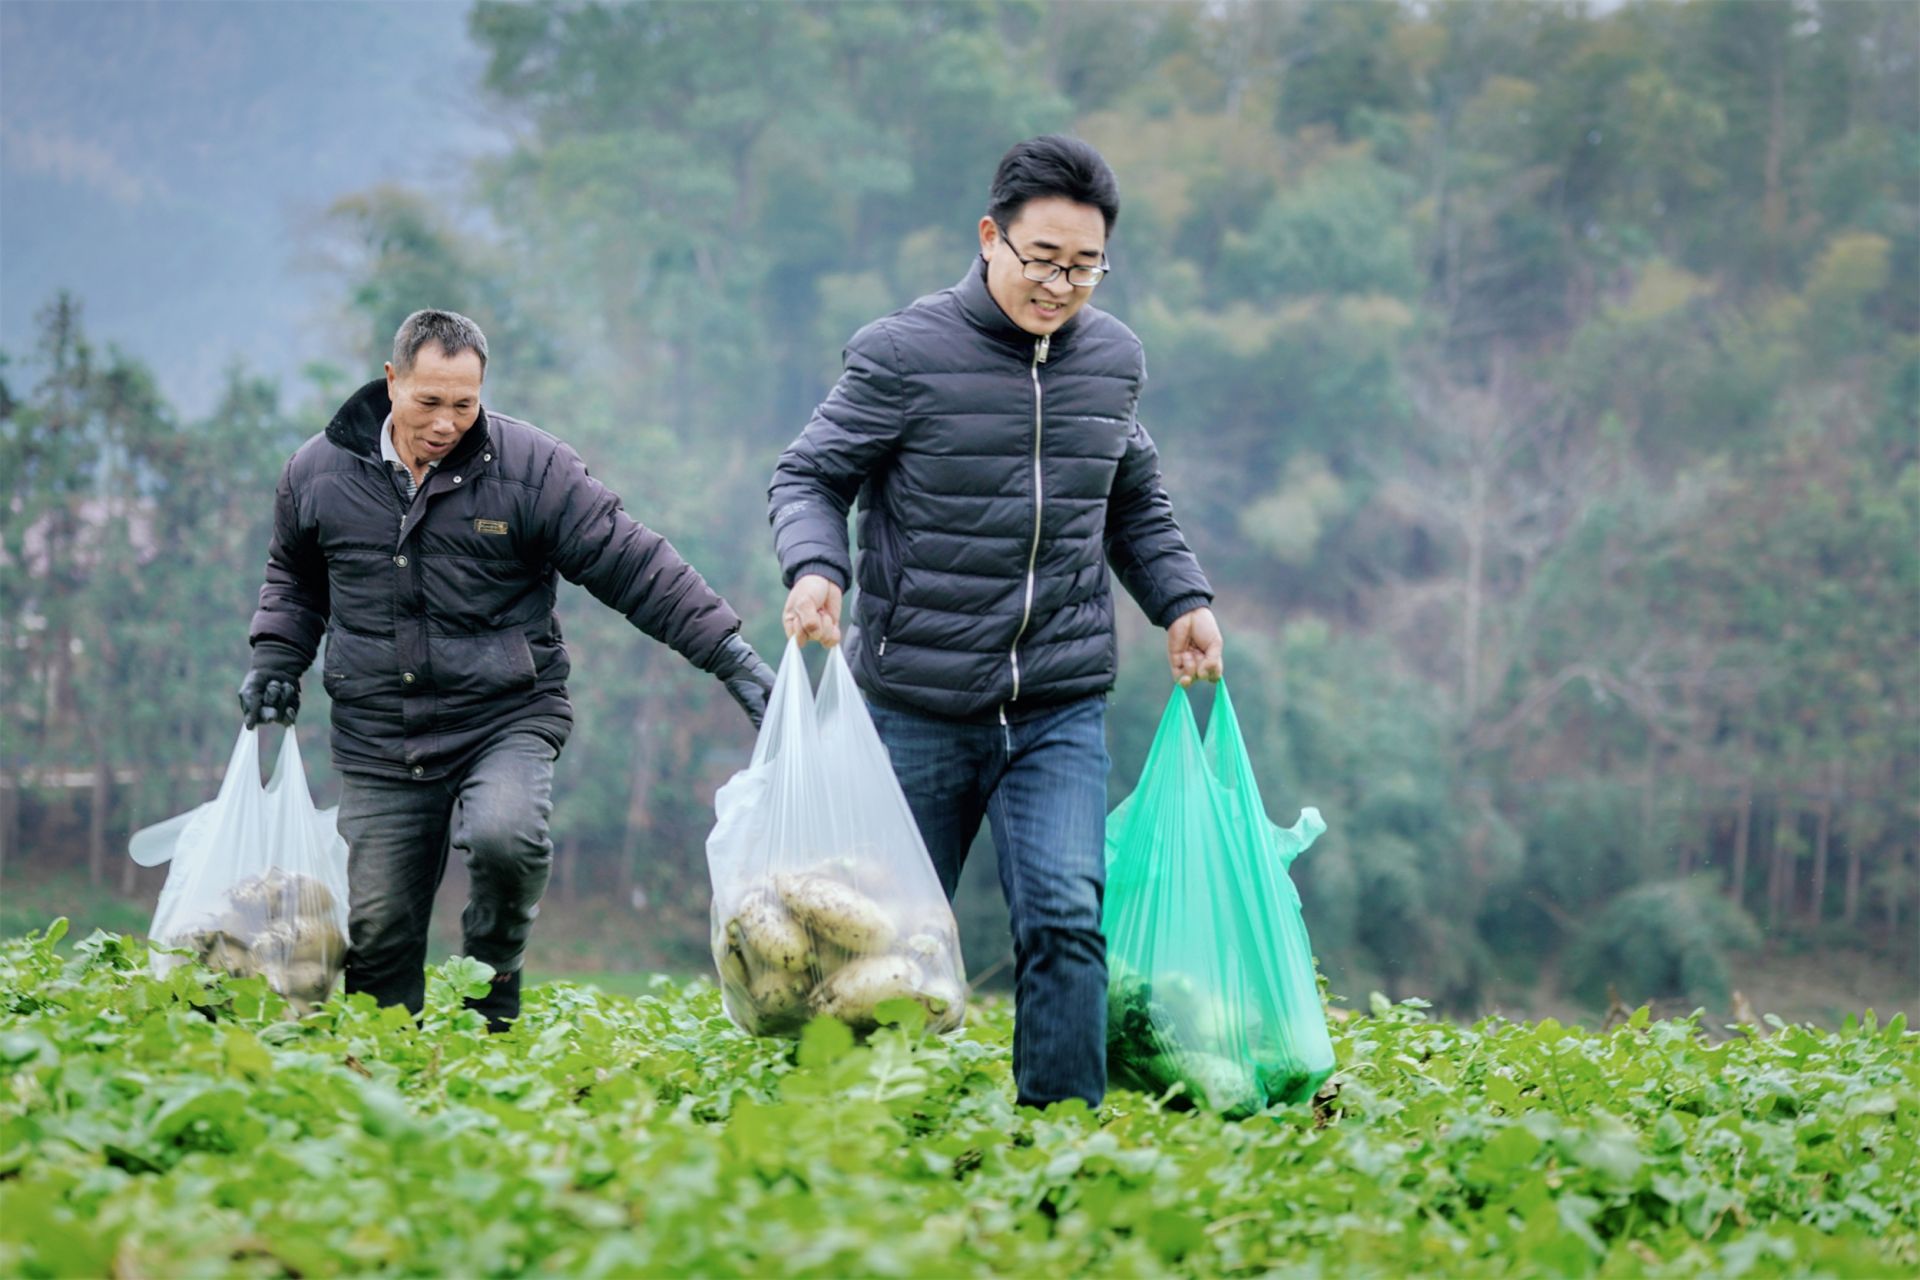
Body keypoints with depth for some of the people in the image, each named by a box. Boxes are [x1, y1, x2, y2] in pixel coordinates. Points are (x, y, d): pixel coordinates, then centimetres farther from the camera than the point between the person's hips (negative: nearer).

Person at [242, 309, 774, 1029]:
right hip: (378, 745, 3)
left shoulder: (531, 468, -6)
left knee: (504, 837, -31)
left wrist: (730, 658, -10)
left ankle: (492, 992, -4)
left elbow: (636, 567, -5)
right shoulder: (321, 471, 5)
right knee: (376, 930, 0)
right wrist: (276, 659, 10)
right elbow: (294, 577, 25)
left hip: (506, 720, -3)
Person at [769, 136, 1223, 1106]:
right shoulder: (903, 354, -8)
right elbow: (809, 477, -2)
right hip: (917, 710, -2)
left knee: (1064, 918, -14)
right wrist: (815, 565, -22)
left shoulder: (1113, 360, 7)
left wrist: (1181, 599, 9)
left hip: (1062, 708, 2)